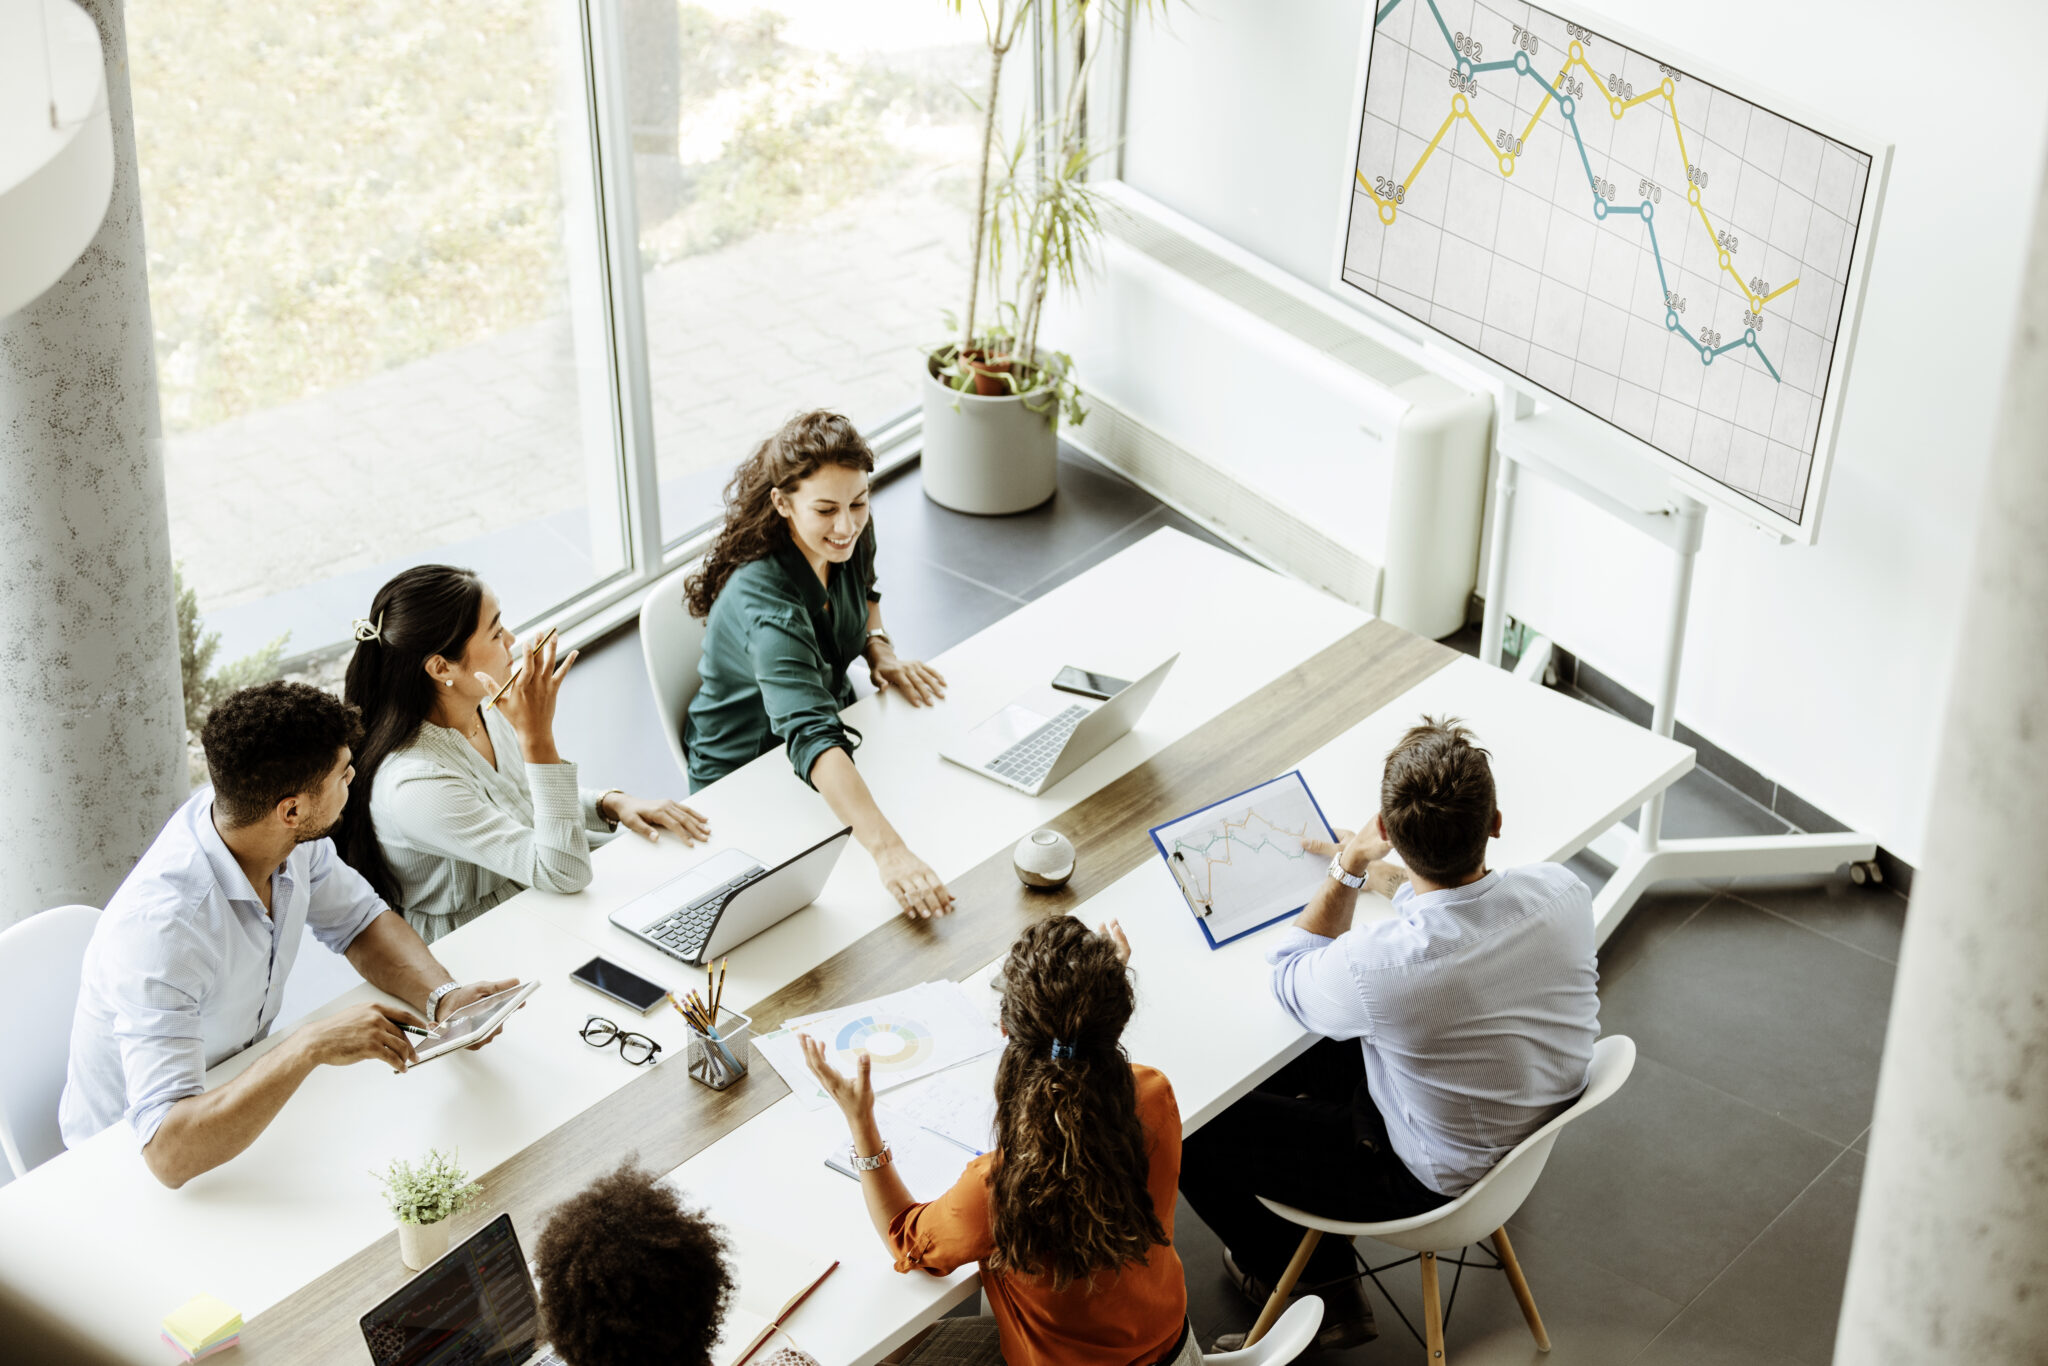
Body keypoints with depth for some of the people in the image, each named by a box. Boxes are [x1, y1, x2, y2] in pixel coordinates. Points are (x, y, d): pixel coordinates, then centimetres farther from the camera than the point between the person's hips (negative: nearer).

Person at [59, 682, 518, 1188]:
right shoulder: (161, 926, -37)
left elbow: (359, 920, 3)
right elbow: (167, 1151, -43)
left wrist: (442, 995, -17)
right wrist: (310, 1045, -49)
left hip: (239, 1093, 7)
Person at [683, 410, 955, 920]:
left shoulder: (849, 536, -14)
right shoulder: (764, 605, -38)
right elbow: (809, 738, -52)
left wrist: (878, 649, -7)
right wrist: (887, 849, -63)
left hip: (837, 733, 7)